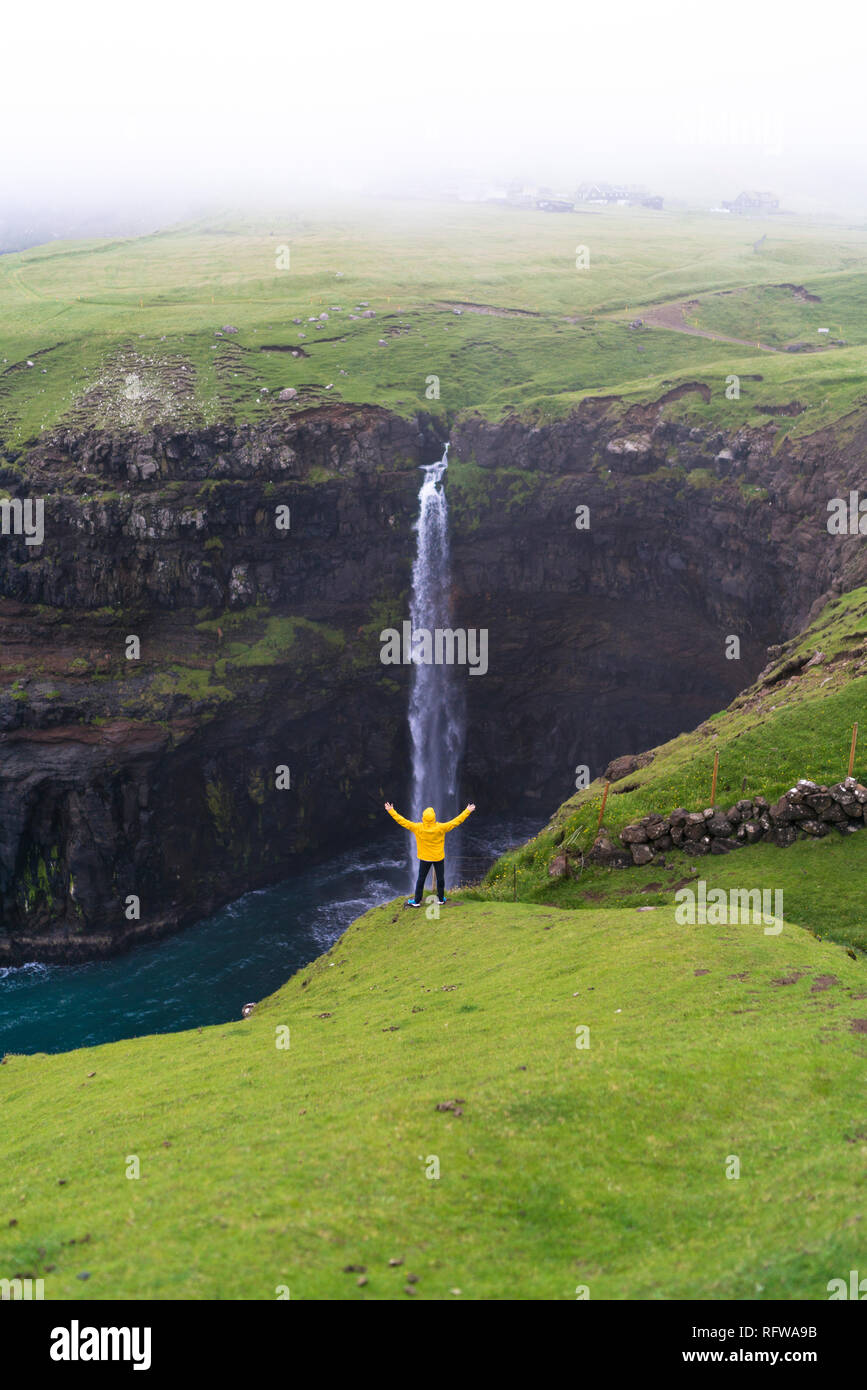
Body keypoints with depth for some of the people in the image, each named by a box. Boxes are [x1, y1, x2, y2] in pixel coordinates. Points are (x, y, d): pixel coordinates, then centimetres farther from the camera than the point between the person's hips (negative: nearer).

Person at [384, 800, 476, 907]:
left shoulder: (418, 828, -20)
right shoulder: (441, 828, -22)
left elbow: (402, 821, -16)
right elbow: (456, 821, -17)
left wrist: (391, 811, -8)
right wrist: (467, 811, -9)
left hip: (424, 858, 0)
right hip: (439, 858, 0)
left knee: (421, 879, 13)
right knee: (440, 878, 17)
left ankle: (416, 901, 19)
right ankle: (441, 898, 29)